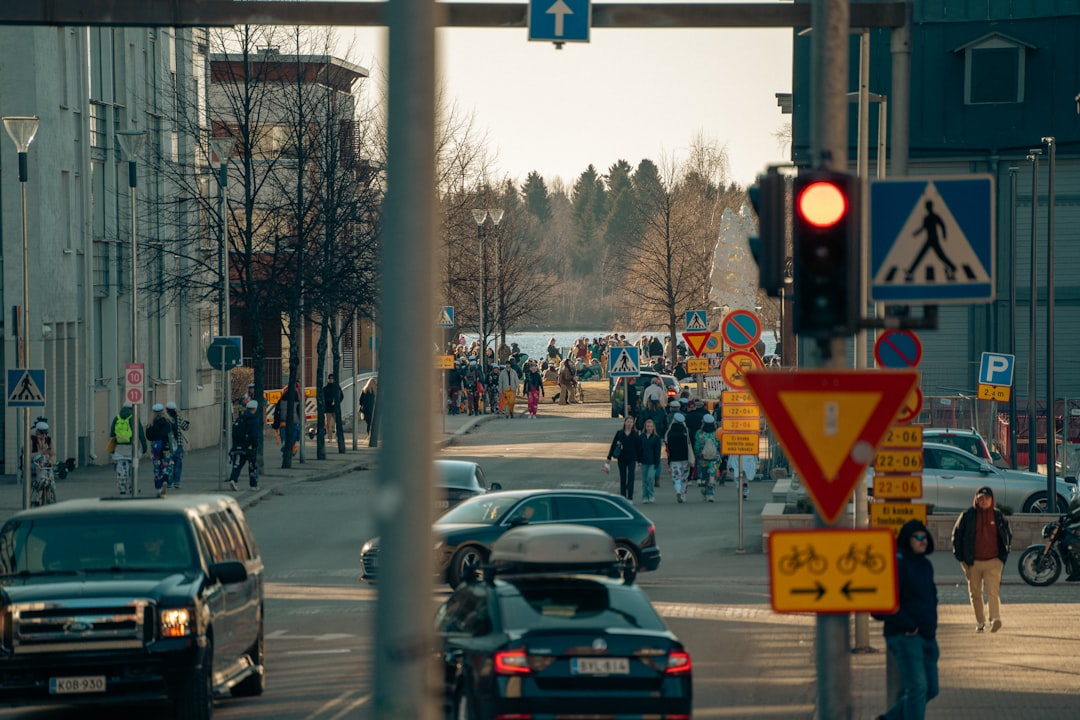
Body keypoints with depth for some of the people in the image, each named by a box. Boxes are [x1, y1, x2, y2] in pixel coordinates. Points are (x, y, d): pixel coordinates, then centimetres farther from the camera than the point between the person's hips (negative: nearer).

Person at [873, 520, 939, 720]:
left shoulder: (925, 564, 15)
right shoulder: (898, 562, -12)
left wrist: (932, 625, 16)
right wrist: (907, 625, -18)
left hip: (927, 636, 9)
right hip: (905, 636, -9)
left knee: (930, 689, 11)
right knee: (917, 687, -13)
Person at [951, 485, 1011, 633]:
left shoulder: (998, 516, 6)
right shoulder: (967, 515, 2)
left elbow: (1008, 535, 18)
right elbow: (956, 535, 7)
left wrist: (1004, 556, 9)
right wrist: (961, 558, 2)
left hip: (993, 561, -1)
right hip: (973, 562, 1)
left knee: (992, 592, -16)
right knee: (975, 594, 7)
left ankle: (995, 619, -26)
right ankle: (980, 622, 16)